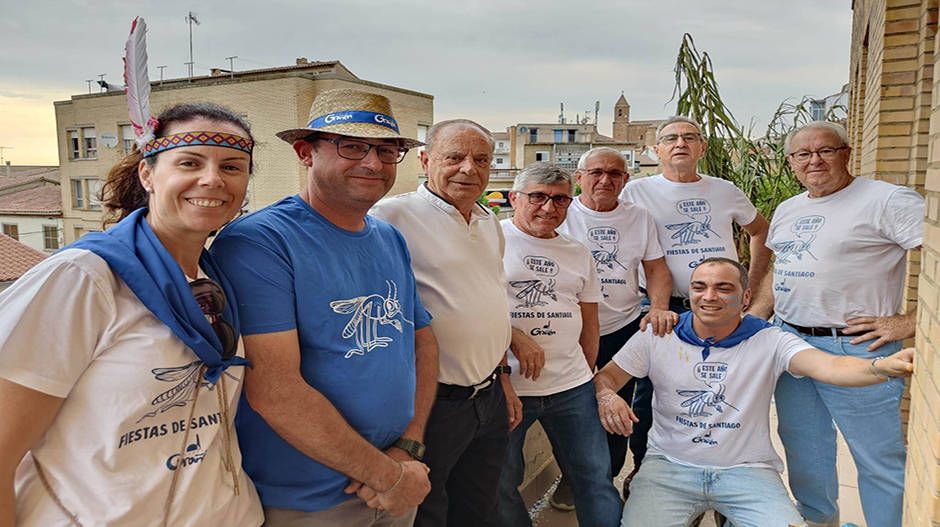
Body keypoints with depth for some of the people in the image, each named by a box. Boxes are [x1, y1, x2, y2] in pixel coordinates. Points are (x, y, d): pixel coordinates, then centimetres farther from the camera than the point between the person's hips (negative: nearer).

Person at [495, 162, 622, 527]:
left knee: (596, 475, 11)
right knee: (499, 485, 7)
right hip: (504, 386, -4)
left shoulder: (578, 253, 13)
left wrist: (588, 378, 16)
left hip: (572, 387, 4)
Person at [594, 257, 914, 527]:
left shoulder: (769, 341, -5)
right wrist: (607, 397, -24)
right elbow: (606, 376, 0)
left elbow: (828, 366, -21)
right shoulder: (657, 337, -2)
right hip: (670, 466, 1)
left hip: (747, 470, 0)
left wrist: (884, 367, -42)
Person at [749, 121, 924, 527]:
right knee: (803, 451, 20)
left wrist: (910, 322, -19)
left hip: (856, 347, -7)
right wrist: (752, 322, 12)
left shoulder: (887, 200, -11)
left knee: (878, 459, 4)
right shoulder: (787, 210, 14)